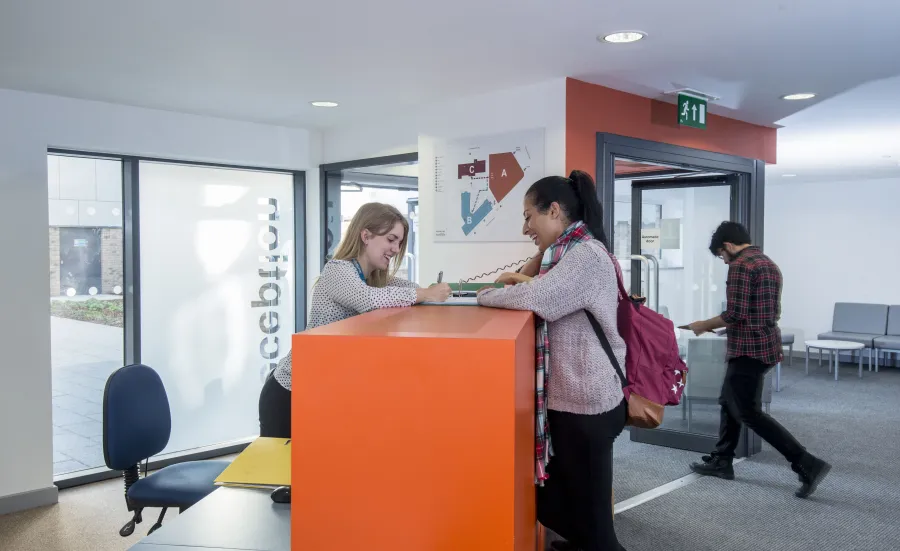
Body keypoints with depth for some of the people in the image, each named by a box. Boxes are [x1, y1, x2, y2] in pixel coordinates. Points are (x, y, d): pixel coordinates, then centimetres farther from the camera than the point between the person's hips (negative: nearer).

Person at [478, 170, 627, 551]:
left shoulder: (587, 254, -18)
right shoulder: (573, 253, 14)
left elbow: (537, 299, -26)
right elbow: (551, 295, 21)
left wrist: (486, 295, -10)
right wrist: (525, 282, 4)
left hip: (585, 405, -10)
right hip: (568, 398, 10)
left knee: (589, 513, 3)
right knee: (548, 498, 20)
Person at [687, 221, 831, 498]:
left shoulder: (739, 265, -15)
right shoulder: (770, 264, 14)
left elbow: (735, 314, -21)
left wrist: (704, 325, -5)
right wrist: (718, 325, 22)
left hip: (748, 349, -10)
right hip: (766, 346, 10)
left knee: (749, 413, -3)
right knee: (729, 402, 17)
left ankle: (808, 464, -5)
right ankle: (721, 461, 24)